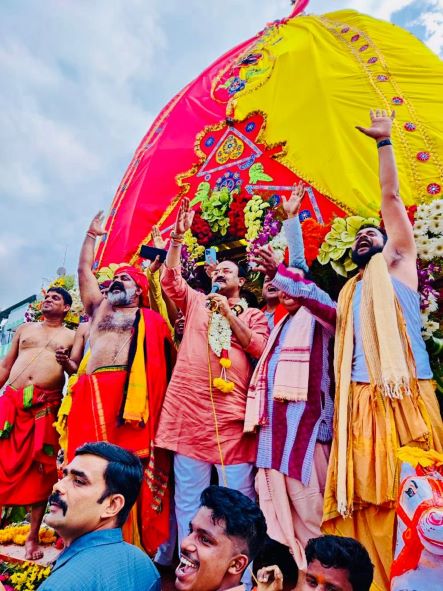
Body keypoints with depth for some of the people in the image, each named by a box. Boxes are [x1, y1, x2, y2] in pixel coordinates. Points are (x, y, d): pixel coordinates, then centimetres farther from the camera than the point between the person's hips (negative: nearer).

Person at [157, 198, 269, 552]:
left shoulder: (254, 315, 14)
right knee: (189, 492, 8)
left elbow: (259, 349, -2)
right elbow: (170, 280, 4)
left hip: (232, 409, -1)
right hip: (189, 405, 2)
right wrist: (178, 237, -1)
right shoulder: (196, 302, 17)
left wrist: (229, 314, -4)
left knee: (239, 492, 3)